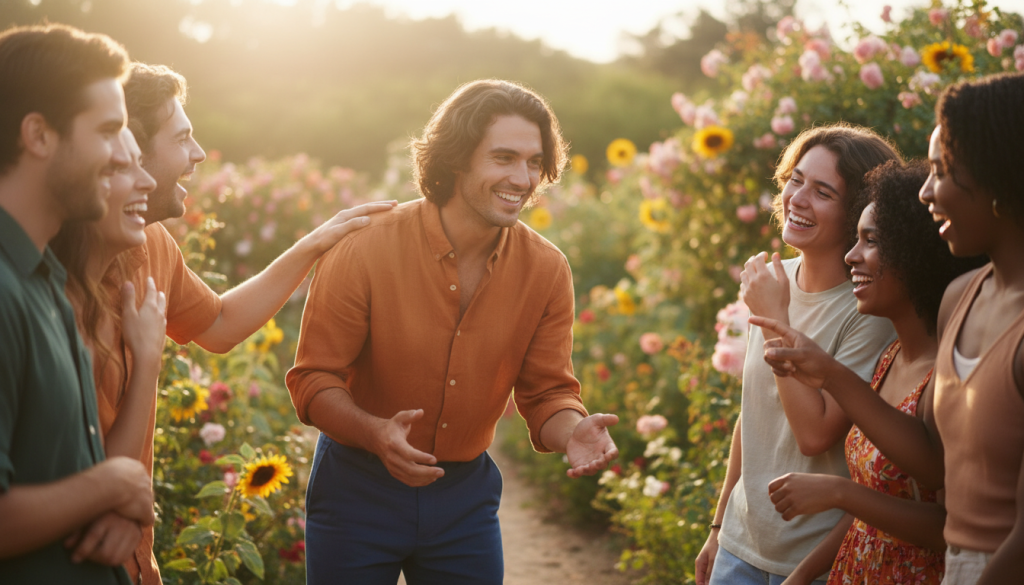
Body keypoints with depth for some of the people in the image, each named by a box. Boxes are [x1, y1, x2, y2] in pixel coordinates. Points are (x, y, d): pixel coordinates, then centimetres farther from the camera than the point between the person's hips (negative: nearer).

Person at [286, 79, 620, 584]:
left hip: (466, 495, 3)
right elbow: (314, 380, -14)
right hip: (358, 489, -3)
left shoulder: (547, 270, -9)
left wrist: (571, 430, -25)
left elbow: (546, 392, -2)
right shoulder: (365, 249, -18)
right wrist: (376, 434, -33)